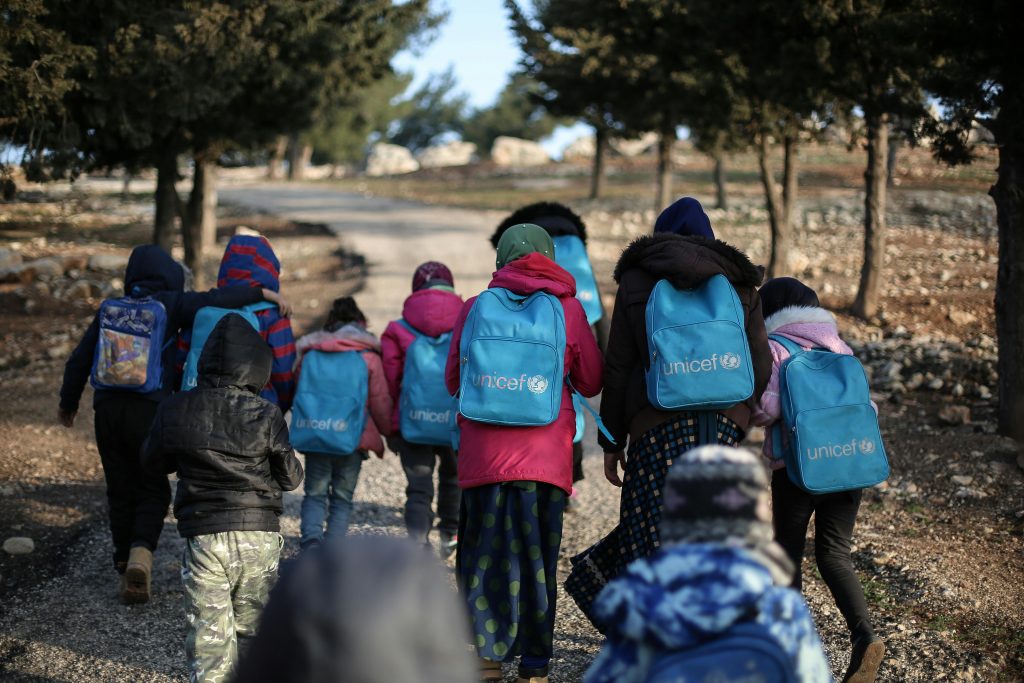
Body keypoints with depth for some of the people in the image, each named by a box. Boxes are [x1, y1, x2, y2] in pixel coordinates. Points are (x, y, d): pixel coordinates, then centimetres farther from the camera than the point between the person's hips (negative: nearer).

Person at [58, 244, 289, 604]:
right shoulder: (169, 305, 4)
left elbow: (78, 361, 18)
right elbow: (213, 300, -12)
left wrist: (68, 404, 31)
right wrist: (261, 293, -3)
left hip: (107, 409, 3)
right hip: (149, 409, -3)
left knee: (120, 491, 13)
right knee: (153, 489, 5)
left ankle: (125, 566, 14)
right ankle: (141, 551, -18)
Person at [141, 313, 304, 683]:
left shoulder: (175, 411, -4)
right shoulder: (266, 416, -8)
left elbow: (152, 461, 11)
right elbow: (290, 477, 0)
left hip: (203, 538, 0)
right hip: (259, 537, 0)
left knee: (209, 639, 3)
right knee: (252, 631, 18)